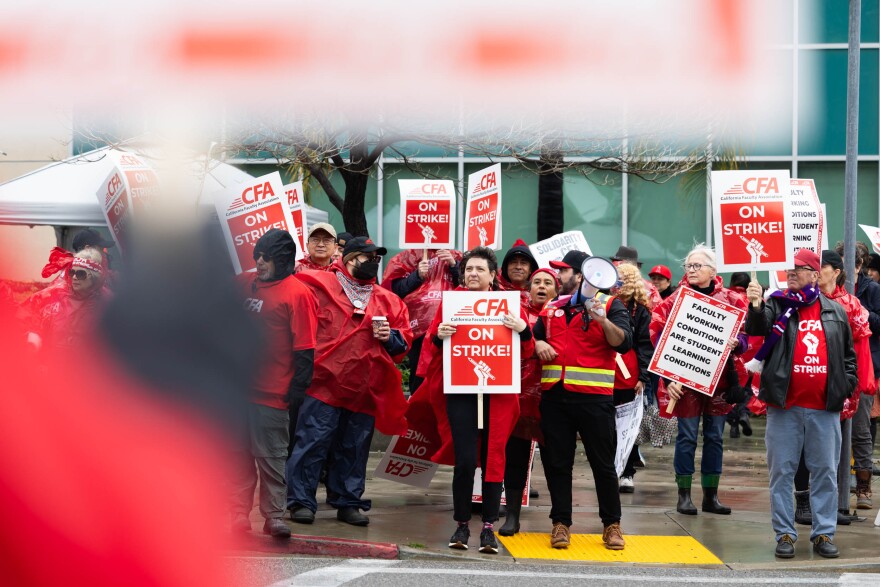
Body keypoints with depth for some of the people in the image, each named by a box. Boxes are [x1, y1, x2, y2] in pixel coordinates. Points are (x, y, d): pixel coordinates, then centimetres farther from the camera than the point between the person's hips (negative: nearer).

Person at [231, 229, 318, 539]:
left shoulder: (297, 294, -8)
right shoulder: (244, 284, 10)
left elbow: (304, 349, -10)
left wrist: (297, 389, -13)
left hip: (272, 393, -6)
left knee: (270, 456, 0)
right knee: (240, 455, 8)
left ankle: (274, 515, 8)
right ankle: (239, 515, 13)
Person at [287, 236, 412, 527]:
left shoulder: (388, 301, 17)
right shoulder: (320, 285, 2)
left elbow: (404, 340, 17)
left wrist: (390, 336, -2)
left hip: (366, 390, 5)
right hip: (325, 382, -4)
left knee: (355, 448, 9)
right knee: (312, 442, -5)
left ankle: (348, 502, 18)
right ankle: (301, 501, 1)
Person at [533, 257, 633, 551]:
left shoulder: (611, 305, 3)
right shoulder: (552, 309, 17)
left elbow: (624, 343, -10)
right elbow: (533, 336, 24)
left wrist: (603, 321, -26)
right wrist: (537, 343, 1)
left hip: (594, 396, -4)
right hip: (554, 395, 4)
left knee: (603, 463, 1)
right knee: (557, 463, 5)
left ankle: (612, 525, 11)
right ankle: (561, 523, 13)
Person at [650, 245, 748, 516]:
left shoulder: (731, 301, 4)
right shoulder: (675, 300, -1)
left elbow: (747, 333, 8)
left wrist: (736, 342, -16)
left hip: (719, 379, 2)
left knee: (715, 437, 8)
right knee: (687, 436, 0)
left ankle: (711, 495, 16)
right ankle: (684, 495, 8)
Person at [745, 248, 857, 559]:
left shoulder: (835, 312, 11)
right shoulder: (776, 304, 4)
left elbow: (848, 354, 19)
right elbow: (758, 329, -16)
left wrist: (847, 384, 6)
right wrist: (755, 308, -36)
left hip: (825, 408, 2)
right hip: (785, 406, -1)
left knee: (825, 472, 6)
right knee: (782, 472, 2)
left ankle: (824, 533, 13)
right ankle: (784, 534, 9)